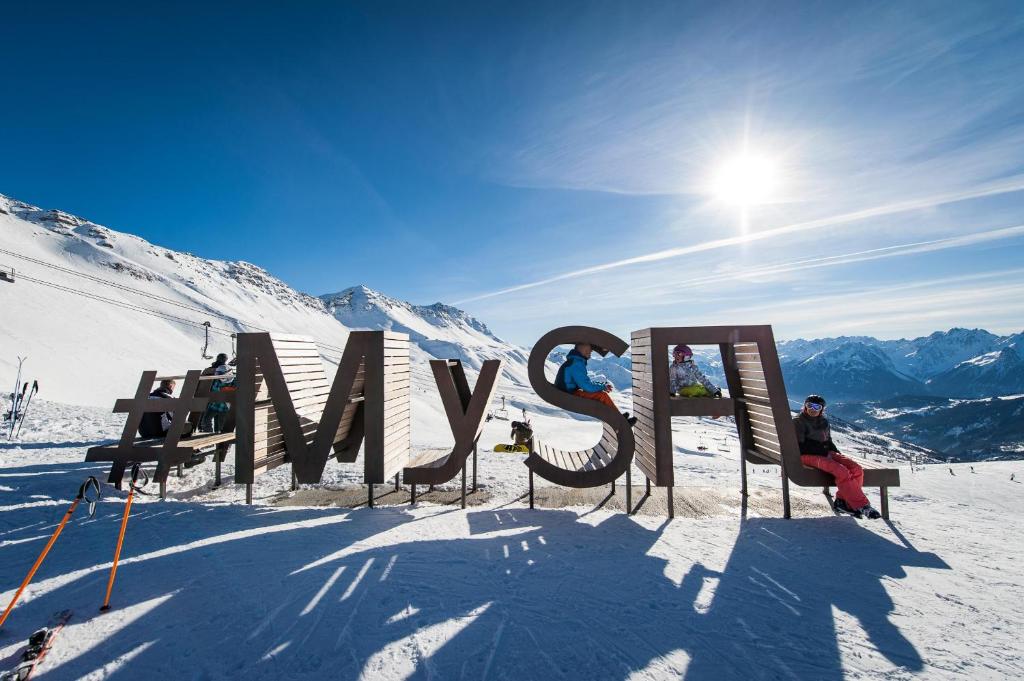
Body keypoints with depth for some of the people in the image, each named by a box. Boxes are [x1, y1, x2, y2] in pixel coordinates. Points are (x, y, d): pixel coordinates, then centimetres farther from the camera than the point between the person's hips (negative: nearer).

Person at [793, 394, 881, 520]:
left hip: (826, 453, 7)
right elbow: (801, 447, -9)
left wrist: (835, 451, 4)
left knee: (856, 469, -16)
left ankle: (842, 500, -11)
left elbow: (828, 441, 25)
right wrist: (823, 451, -13)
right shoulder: (798, 422, -4)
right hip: (808, 456, -7)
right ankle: (861, 506, -21)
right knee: (842, 471, -29)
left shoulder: (823, 422, 18)